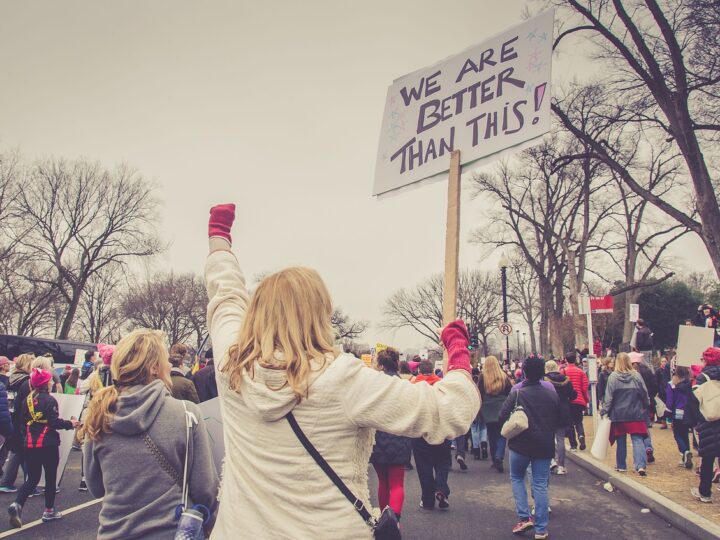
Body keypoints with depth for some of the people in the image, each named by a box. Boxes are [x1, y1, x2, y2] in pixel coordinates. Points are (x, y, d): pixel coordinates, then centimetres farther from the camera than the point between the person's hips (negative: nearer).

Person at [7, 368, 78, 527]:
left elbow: (23, 420, 14)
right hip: (48, 444, -6)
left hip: (30, 444, 6)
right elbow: (54, 422, -18)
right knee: (51, 477, 9)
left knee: (32, 478, 12)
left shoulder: (28, 399, 7)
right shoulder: (49, 400, -13)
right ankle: (49, 511, 17)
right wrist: (70, 424, -4)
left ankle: (17, 504, -10)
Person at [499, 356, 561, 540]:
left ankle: (524, 517, 5)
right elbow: (559, 420, 9)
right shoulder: (552, 393, -2)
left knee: (516, 478, 18)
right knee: (540, 485, 8)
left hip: (521, 444, -3)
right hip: (545, 446, 3)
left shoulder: (517, 393, -14)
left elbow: (502, 417, -12)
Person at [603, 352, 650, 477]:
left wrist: (605, 410, 1)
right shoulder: (636, 376, -5)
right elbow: (644, 394, 2)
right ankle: (641, 466, -11)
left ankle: (621, 466, 19)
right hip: (635, 414, 0)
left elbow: (609, 397, -8)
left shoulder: (613, 377, -10)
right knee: (637, 439, 1)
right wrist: (647, 407, 18)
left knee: (621, 441, 12)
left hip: (619, 414, 0)